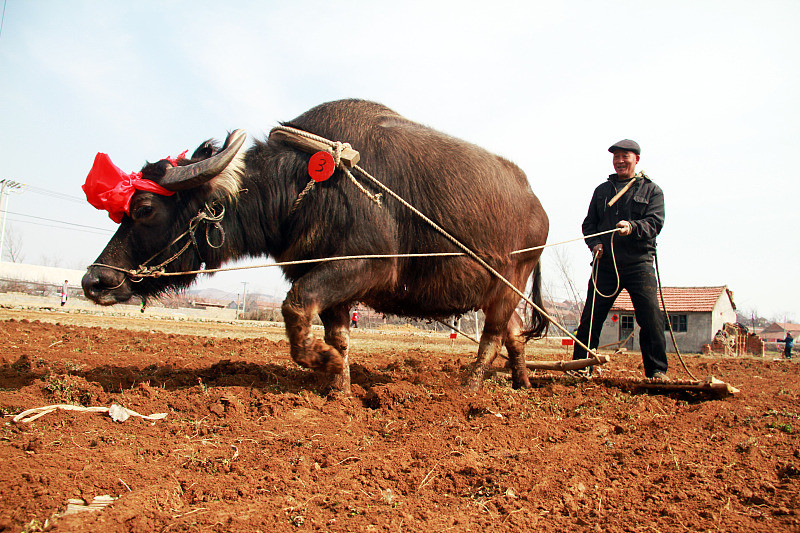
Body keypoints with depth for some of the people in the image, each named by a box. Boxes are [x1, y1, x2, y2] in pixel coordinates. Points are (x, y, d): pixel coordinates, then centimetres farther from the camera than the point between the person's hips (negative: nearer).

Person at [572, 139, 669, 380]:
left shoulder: (651, 190, 9)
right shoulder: (602, 190, 19)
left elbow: (655, 222, -5)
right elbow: (589, 223, 20)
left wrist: (632, 227, -25)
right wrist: (594, 243, 0)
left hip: (639, 263, -2)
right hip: (605, 263, 3)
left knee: (651, 317, -10)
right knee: (590, 316, 1)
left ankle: (656, 370, 2)